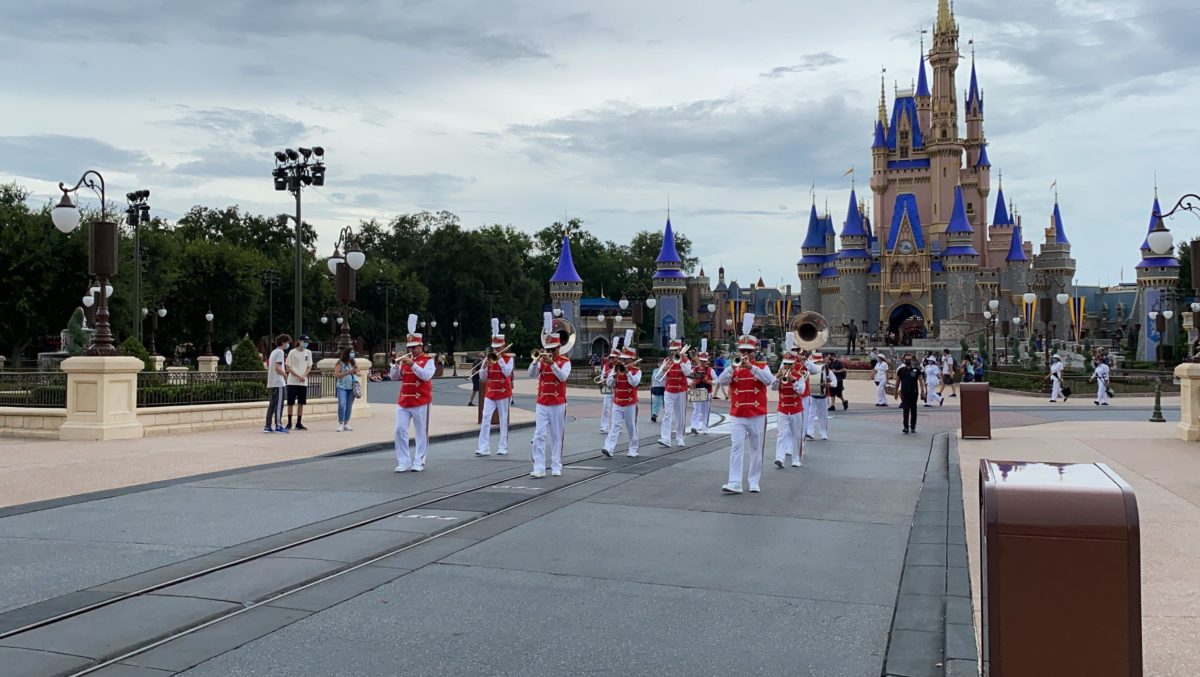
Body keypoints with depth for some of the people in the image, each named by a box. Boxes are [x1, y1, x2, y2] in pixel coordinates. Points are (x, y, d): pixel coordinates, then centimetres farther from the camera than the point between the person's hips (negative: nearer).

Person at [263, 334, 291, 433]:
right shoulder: (280, 352, -10)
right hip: (279, 383, -9)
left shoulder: (273, 352, 19)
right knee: (279, 405, -6)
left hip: (271, 383, 9)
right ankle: (278, 426, -6)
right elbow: (277, 367, -19)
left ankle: (268, 426, 9)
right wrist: (285, 375, -5)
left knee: (271, 405, 10)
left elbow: (268, 366, 20)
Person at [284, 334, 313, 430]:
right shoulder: (292, 352, -4)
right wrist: (298, 376, -15)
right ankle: (289, 423, 6)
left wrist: (303, 376, -8)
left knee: (301, 403, 5)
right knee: (290, 403, -1)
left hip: (303, 382, 4)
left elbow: (309, 367, 10)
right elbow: (288, 368, -6)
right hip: (292, 382, -4)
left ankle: (299, 423, 11)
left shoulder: (308, 352, 9)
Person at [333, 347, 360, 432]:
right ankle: (340, 424, -5)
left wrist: (356, 371, -3)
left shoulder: (353, 363, 12)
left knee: (349, 406, 6)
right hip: (342, 387, -5)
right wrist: (348, 372, -18)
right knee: (342, 405, -12)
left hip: (352, 387, 5)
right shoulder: (340, 363, -4)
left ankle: (346, 424, 13)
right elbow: (336, 375, -12)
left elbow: (358, 374, 22)